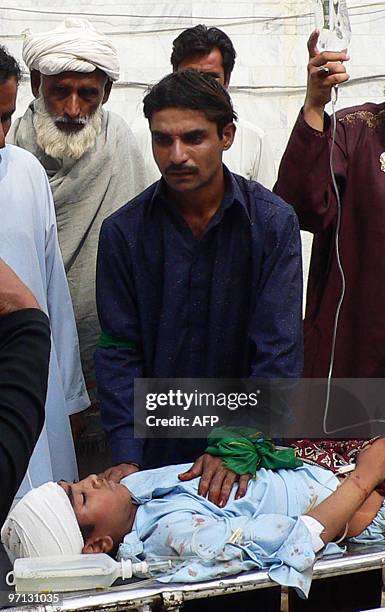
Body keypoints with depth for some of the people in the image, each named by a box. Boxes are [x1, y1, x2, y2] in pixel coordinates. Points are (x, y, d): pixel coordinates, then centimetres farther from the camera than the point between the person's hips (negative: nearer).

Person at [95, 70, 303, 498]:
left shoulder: (273, 222, -8)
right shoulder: (122, 232, -5)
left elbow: (279, 350, -13)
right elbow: (120, 350, -6)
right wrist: (126, 457, -18)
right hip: (156, 451, 1)